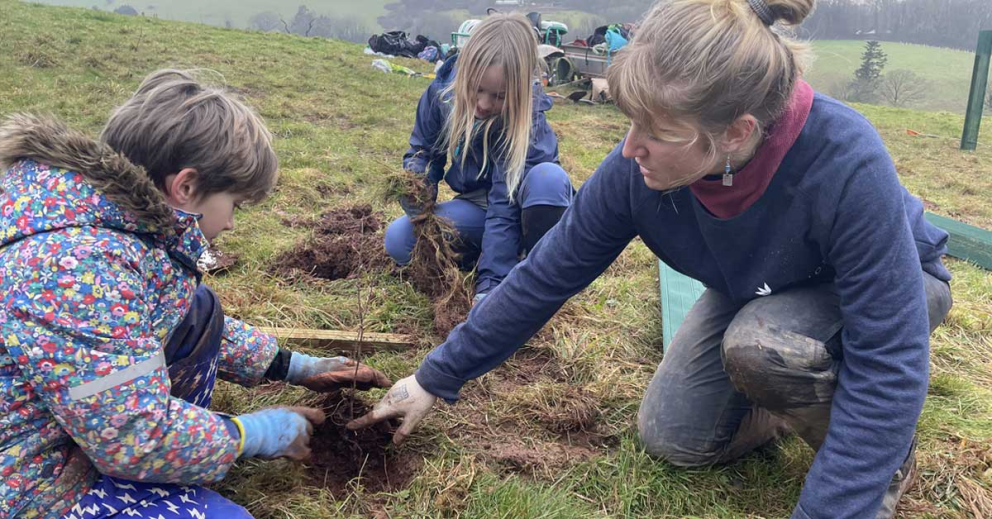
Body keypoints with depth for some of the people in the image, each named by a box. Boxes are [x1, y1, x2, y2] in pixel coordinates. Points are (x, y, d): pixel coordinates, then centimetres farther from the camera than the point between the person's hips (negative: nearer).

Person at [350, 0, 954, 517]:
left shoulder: (845, 162, -42)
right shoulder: (637, 169, -29)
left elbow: (888, 359, -37)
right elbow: (544, 277, -18)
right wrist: (435, 379, -12)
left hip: (891, 289, -3)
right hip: (756, 293, 4)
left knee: (758, 346, -34)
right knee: (672, 438, -6)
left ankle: (888, 455, -4)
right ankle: (800, 402, 18)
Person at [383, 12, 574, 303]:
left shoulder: (526, 118, -29)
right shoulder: (443, 90, -18)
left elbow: (505, 207, -33)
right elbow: (423, 151, -2)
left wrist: (490, 285, -38)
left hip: (523, 209, -4)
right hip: (477, 204, 4)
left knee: (548, 176, -38)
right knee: (399, 241, -18)